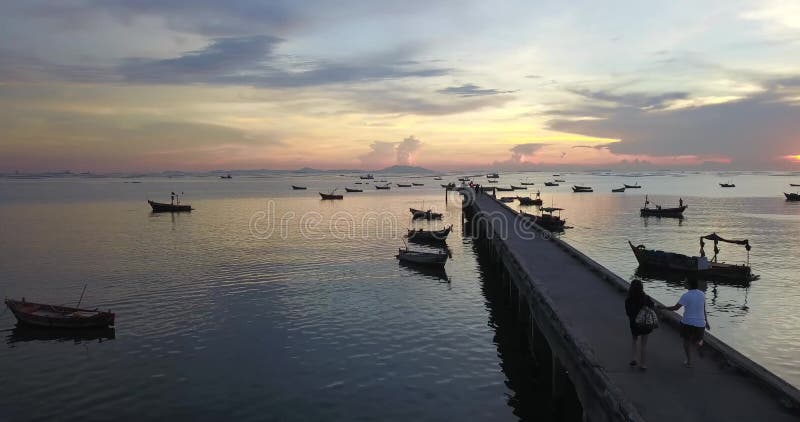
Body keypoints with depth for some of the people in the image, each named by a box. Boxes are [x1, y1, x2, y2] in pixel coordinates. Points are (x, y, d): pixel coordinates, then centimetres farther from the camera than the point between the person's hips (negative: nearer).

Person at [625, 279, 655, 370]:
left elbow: (628, 313, -8)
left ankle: (633, 359, 17)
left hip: (634, 324, 0)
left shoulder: (628, 300, -18)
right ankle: (643, 365, 19)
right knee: (644, 344, 13)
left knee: (635, 341, 26)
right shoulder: (646, 298, -17)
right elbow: (653, 306, 2)